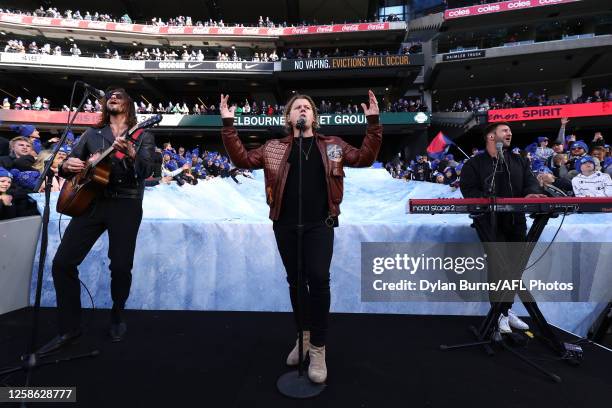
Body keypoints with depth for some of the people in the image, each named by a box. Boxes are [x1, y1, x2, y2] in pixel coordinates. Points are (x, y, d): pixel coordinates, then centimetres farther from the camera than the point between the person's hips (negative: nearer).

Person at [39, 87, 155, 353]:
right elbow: (67, 165, 16)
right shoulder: (92, 134, 18)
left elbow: (146, 171, -8)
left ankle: (117, 318, 22)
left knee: (121, 266, -6)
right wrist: (66, 166, -9)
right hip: (91, 201, 4)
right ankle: (69, 328, 13)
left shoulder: (142, 135, 8)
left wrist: (130, 152, -28)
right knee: (62, 262, -3)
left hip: (125, 204, -3)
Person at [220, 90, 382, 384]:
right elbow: (242, 160, 7)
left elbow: (365, 158, 7)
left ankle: (318, 349, 10)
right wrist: (228, 125, 1)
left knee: (318, 279, -9)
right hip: (285, 225, 2)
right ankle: (305, 336, 34)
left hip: (320, 225, -1)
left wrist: (373, 123, -1)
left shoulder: (332, 146, 11)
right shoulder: (275, 148, 10)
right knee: (295, 281, 12)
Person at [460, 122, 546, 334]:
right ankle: (498, 314, 0)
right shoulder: (474, 164, 3)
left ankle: (507, 309, 24)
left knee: (517, 264, 7)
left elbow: (531, 181, 8)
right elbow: (469, 190, -8)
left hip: (516, 220, 6)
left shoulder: (520, 161, 19)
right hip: (489, 221, -5)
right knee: (499, 264, -14)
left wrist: (531, 194, -16)